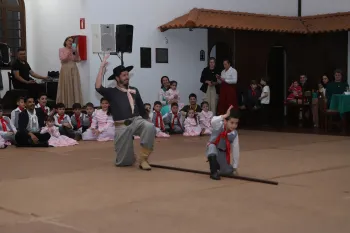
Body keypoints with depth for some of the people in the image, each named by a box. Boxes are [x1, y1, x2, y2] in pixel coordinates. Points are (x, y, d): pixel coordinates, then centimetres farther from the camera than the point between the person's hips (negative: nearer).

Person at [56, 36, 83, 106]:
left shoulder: (74, 50, 11)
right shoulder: (61, 50, 3)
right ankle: (65, 105, -4)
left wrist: (76, 53, -7)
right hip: (65, 70, -4)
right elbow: (62, 59, -11)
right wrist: (68, 52, -13)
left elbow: (77, 60, 6)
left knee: (75, 87, 1)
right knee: (66, 87, -6)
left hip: (74, 70, 4)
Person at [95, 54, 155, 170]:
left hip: (136, 121, 2)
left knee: (150, 127, -35)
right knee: (124, 162, 0)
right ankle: (129, 155, 40)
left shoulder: (134, 90, 13)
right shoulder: (112, 92, 4)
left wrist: (146, 121, 11)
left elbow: (141, 107, 19)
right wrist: (102, 67, -13)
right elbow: (98, 87, -14)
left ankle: (143, 158, -22)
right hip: (122, 126, -2)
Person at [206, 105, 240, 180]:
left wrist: (235, 167, -2)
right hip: (213, 147, -4)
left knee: (228, 171, -1)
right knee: (212, 147, -39)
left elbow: (235, 150, -6)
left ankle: (217, 165, 34)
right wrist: (226, 115, -47)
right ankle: (213, 172, -24)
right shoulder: (219, 125, -23)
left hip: (223, 152, 4)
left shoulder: (234, 134, -14)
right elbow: (213, 121, -50)